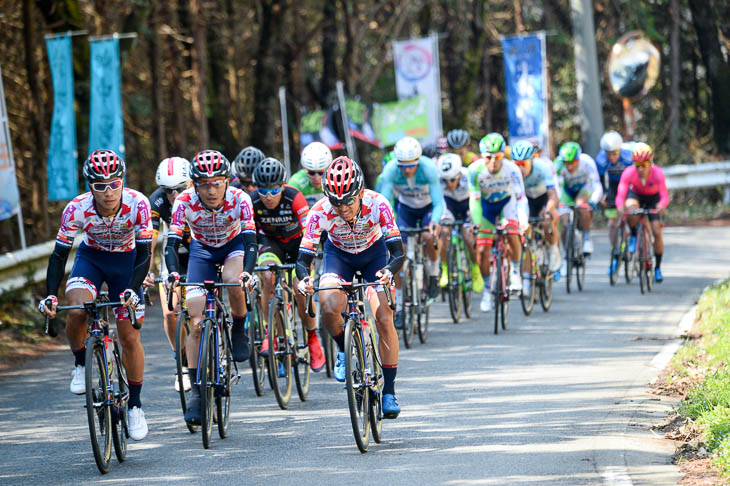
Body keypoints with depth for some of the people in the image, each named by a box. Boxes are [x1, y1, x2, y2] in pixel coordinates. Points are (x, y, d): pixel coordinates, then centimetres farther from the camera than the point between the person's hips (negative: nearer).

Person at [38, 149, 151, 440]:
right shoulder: (77, 209, -28)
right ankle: (80, 364, 0)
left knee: (129, 336, -4)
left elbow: (144, 255, -25)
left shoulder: (138, 205, -29)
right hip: (91, 258, 0)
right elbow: (59, 255, -20)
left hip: (126, 261, 0)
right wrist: (50, 296, -32)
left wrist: (132, 291, -40)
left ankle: (134, 405, 12)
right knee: (77, 312, -29)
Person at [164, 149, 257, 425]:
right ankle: (196, 390, -3)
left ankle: (239, 331, -7)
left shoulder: (239, 200, -29)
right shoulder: (185, 202, -27)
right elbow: (172, 242, -31)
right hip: (202, 250, 1)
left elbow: (250, 240, -35)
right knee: (197, 324, -10)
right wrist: (173, 273, -49)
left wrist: (247, 272, -52)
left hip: (234, 245, -1)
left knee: (233, 281, -36)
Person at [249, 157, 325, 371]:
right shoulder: (252, 201, -24)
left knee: (300, 290, -16)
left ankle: (312, 339, 10)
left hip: (296, 241, -1)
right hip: (270, 241, 1)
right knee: (268, 276, -29)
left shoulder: (294, 198, -31)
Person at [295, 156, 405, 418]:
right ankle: (344, 350, 3)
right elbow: (303, 258, -29)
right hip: (339, 254, 0)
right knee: (330, 306, -28)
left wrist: (389, 271, -54)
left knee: (384, 318, -15)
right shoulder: (321, 212, -31)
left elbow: (398, 252, -33)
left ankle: (389, 392, -3)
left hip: (373, 252, 0)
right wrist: (304, 279, -50)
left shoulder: (378, 204, -33)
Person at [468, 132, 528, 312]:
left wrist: (523, 220, -45)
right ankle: (487, 289, 15)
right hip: (486, 204, 1)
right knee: (482, 250, -5)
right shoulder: (475, 169, -29)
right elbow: (474, 199, -25)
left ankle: (515, 272, -4)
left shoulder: (511, 169, -30)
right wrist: (476, 223, -35)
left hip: (507, 202, -1)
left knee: (512, 234, -28)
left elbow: (521, 197, -31)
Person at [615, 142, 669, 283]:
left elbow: (665, 196, -38)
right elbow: (620, 195, -36)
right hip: (636, 195, 0)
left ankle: (658, 267, 5)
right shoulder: (628, 173, -31)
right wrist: (620, 206, -58)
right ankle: (633, 235, -7)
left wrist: (661, 206, -60)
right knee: (631, 210, -37)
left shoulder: (657, 173, -33)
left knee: (657, 232, -11)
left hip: (653, 198, 0)